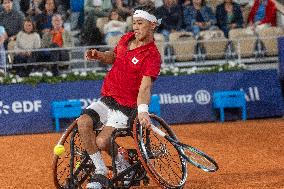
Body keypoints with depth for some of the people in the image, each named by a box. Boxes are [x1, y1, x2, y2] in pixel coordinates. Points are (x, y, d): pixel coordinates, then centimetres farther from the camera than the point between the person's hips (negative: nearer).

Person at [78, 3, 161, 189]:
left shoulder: (152, 55, -15)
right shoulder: (127, 38, 6)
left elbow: (145, 86, -29)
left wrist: (143, 110, -46)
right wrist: (99, 55, 6)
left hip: (126, 107, -7)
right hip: (105, 100, 7)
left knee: (102, 142, -24)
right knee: (83, 122, -22)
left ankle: (122, 165, 10)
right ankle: (100, 171, -10)